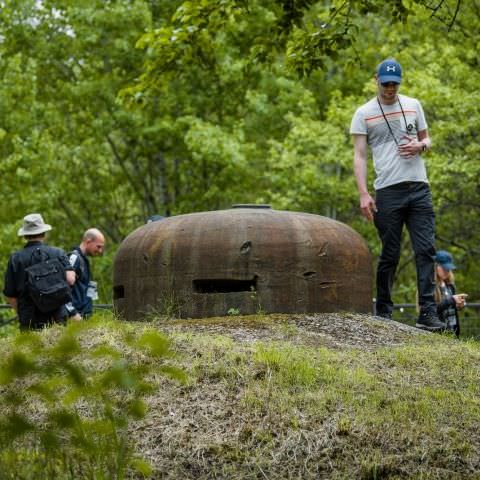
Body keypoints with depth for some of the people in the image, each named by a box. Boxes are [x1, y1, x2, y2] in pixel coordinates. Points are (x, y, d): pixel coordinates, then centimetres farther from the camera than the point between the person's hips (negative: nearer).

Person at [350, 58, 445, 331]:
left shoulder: (413, 106, 13)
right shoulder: (364, 114, 4)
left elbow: (427, 140, 20)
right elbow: (359, 156, 1)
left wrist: (420, 146, -5)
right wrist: (364, 194, -9)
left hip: (419, 188, 3)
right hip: (388, 192, -2)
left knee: (426, 250, -6)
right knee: (390, 255, 2)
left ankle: (428, 313, -8)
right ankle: (383, 312, 13)